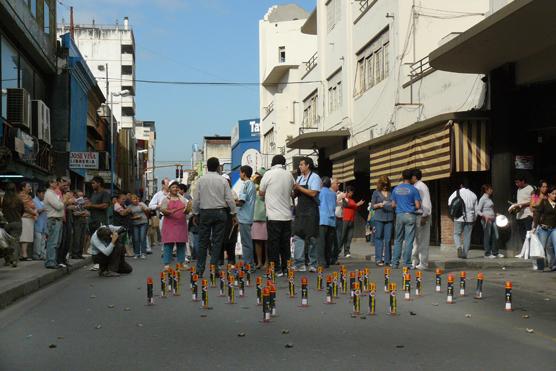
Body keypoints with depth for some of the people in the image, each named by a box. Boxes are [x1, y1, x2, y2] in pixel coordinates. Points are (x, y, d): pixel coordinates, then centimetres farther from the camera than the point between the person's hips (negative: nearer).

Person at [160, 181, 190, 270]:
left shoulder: (182, 199, 15)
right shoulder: (166, 199, 7)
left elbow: (187, 211, 12)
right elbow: (162, 210, -4)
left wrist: (186, 210, -12)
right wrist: (170, 212, -23)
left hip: (181, 225, 3)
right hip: (169, 225, -3)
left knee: (181, 243, 4)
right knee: (169, 243, -6)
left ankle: (182, 262, 10)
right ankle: (166, 263, -4)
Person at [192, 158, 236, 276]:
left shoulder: (201, 180, 0)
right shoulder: (223, 181, -2)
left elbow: (196, 199, 1)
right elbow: (229, 199, -2)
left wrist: (196, 214, 11)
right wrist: (233, 214, 7)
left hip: (205, 213, 1)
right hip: (220, 212, -1)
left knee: (203, 242, 6)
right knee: (217, 242, 3)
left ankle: (200, 270, 8)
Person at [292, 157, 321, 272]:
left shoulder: (314, 177, -6)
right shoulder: (299, 178, 16)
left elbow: (313, 193, -17)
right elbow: (295, 194, 19)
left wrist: (299, 187, -12)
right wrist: (294, 190, -3)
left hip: (310, 212, -6)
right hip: (300, 211, 7)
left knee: (311, 239, -1)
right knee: (298, 237, -1)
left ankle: (313, 265, 7)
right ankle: (299, 264, 1)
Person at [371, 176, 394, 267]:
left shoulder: (391, 193, 12)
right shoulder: (376, 193, 7)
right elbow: (372, 205, 6)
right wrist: (379, 205, -12)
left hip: (389, 219, 2)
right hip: (379, 218, -2)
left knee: (388, 239, 2)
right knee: (379, 239, -1)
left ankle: (387, 260, 6)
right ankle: (378, 259, 1)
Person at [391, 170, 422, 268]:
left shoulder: (395, 189, 7)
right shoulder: (413, 189, -5)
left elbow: (393, 205, 11)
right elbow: (418, 206, -7)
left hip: (399, 216, 4)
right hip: (410, 216, -4)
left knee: (398, 240, 11)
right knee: (409, 241, -1)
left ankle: (395, 263, 10)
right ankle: (406, 263, -1)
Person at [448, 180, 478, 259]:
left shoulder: (457, 193, 1)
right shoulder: (473, 195, 10)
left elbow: (450, 203, -6)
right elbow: (476, 209, 12)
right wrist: (474, 219, 20)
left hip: (459, 218, -2)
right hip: (470, 218, 3)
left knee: (457, 234, 6)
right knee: (467, 236, 7)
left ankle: (459, 247, -21)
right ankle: (465, 254, 6)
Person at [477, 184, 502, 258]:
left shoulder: (489, 198, 15)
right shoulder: (483, 199, -10)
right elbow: (478, 211, -15)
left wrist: (495, 215, 15)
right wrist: (484, 215, -27)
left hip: (492, 220, 8)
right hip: (486, 220, -8)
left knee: (495, 236, 8)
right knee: (487, 237, -1)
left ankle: (495, 252, 16)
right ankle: (487, 253, 6)